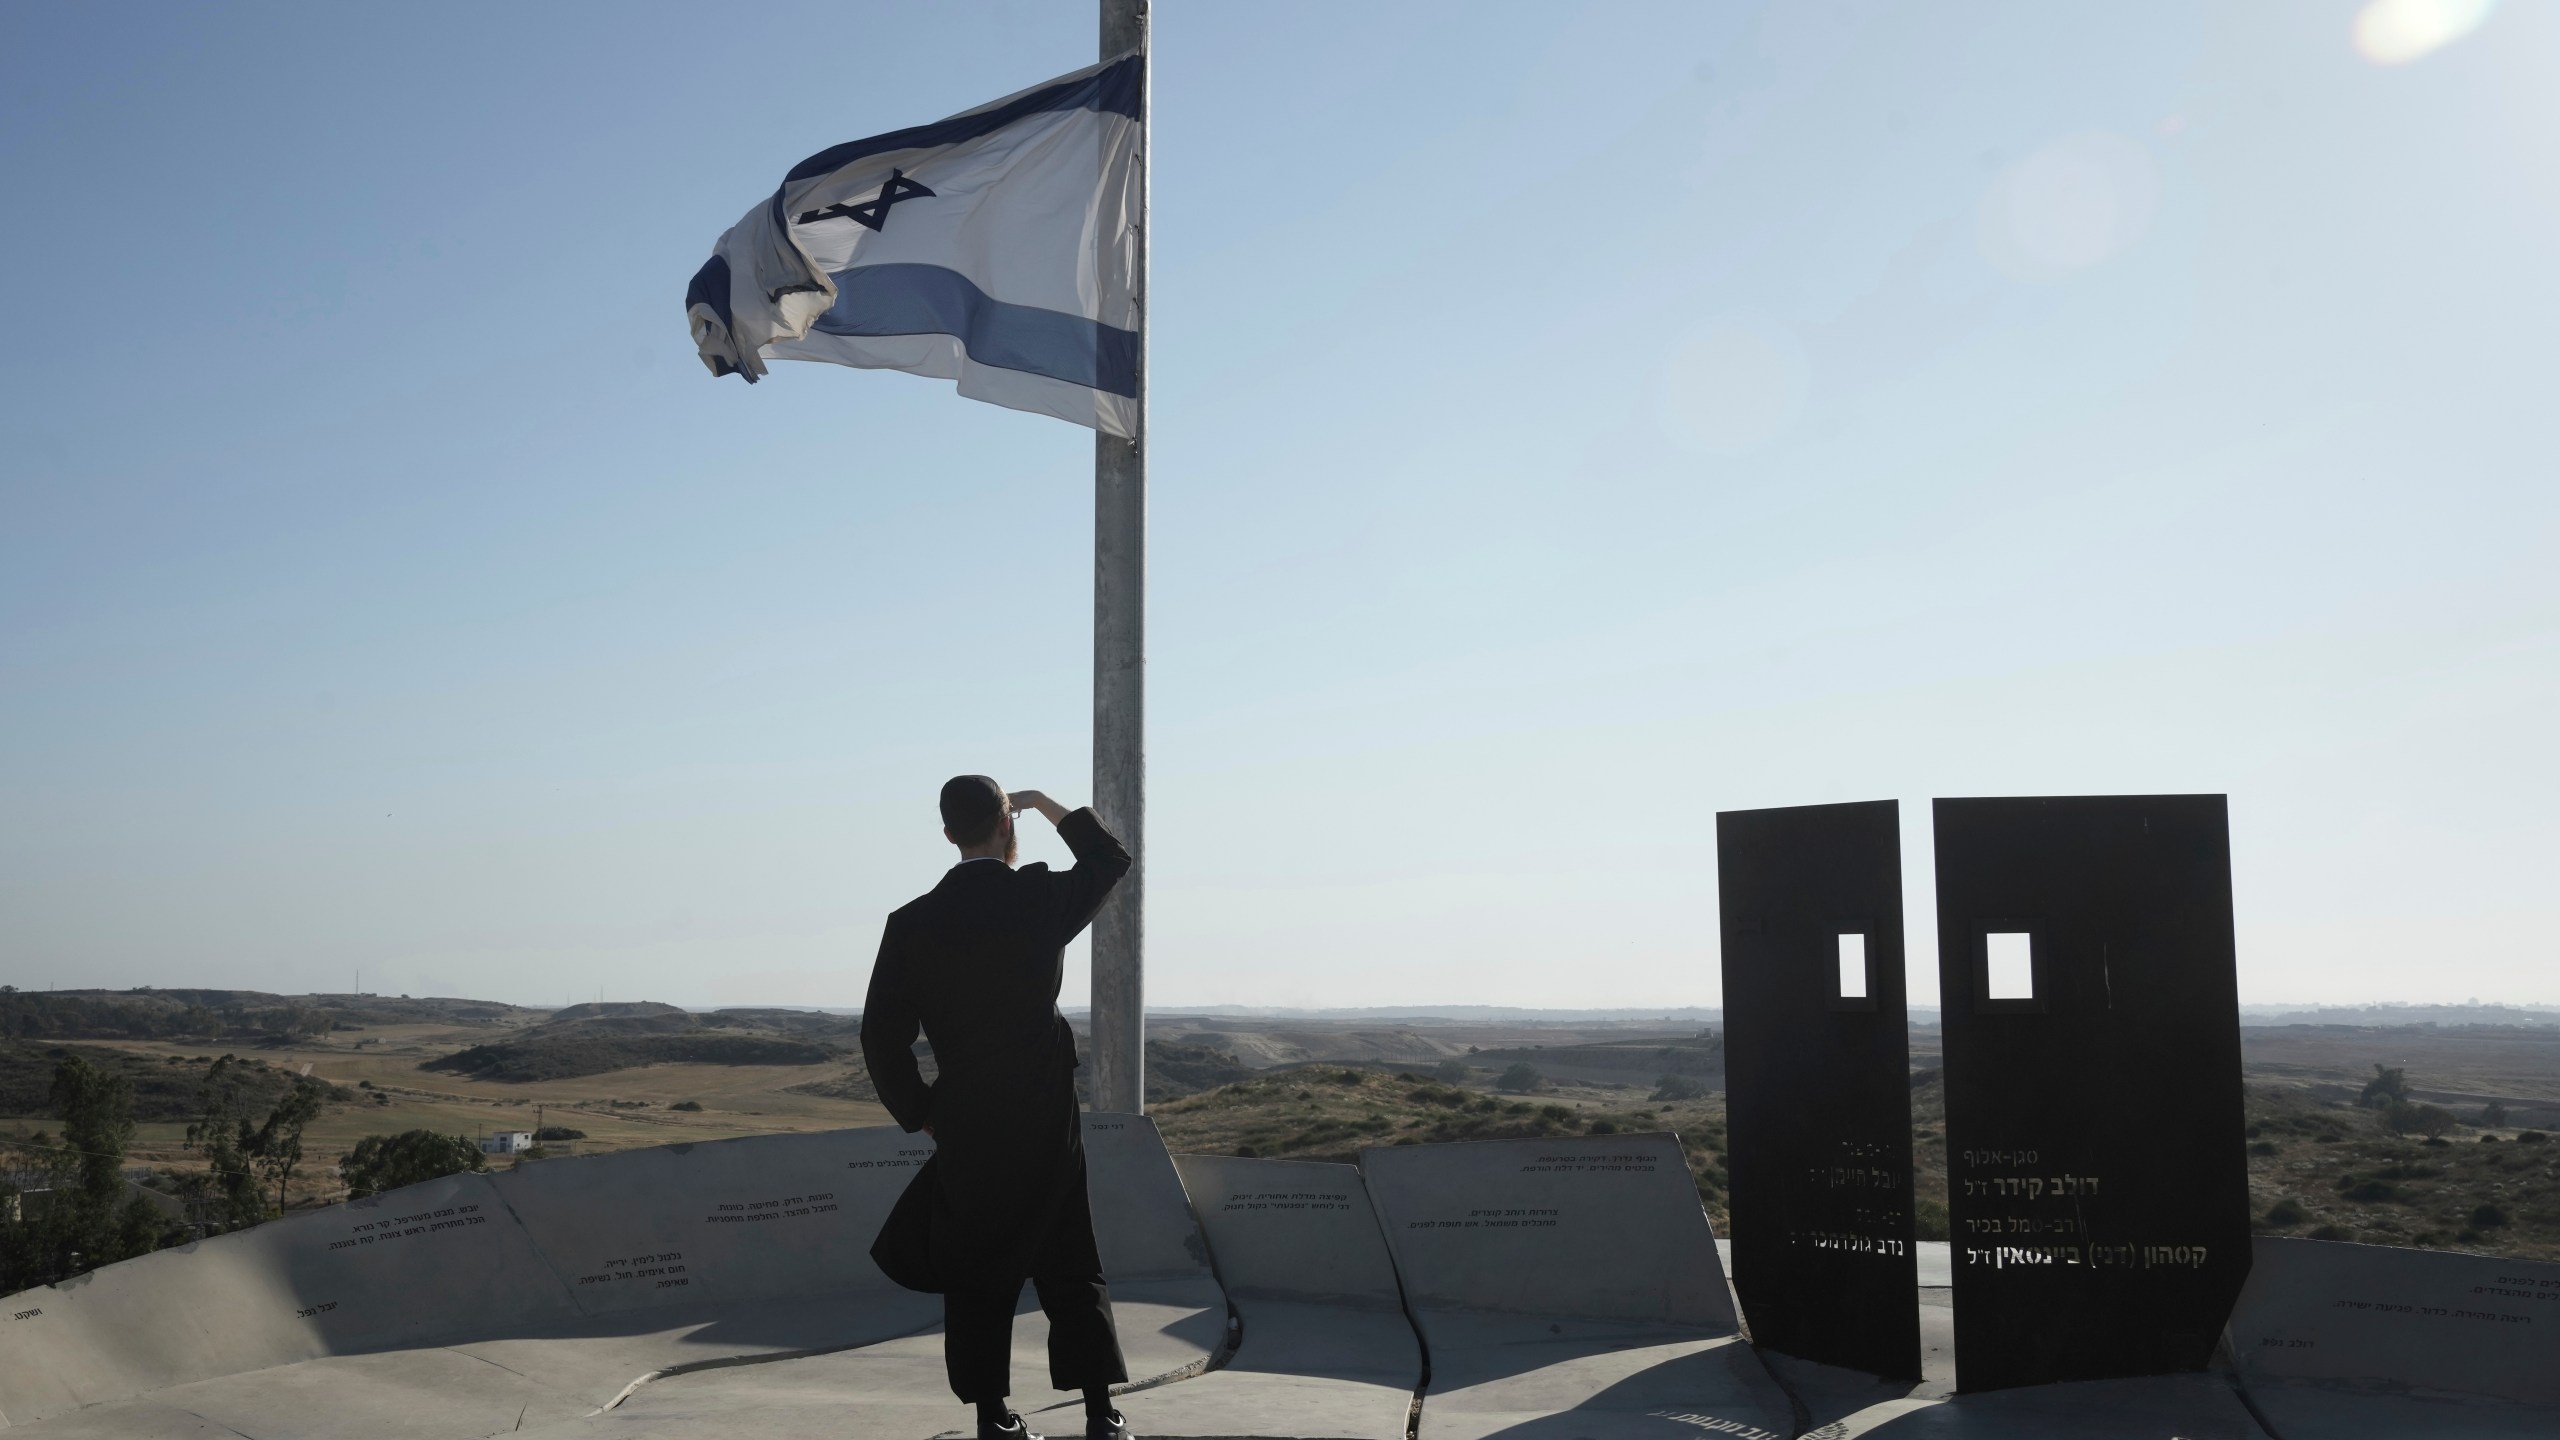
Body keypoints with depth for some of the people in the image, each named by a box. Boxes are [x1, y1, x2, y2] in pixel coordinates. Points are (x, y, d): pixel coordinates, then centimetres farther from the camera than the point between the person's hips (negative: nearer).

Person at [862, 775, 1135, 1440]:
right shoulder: (1044, 898, -5)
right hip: (1048, 1120, 0)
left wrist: (920, 1114, 9)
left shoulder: (911, 924, -4)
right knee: (1071, 1267, 9)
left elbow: (883, 1038, -3)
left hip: (964, 1125, 0)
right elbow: (1110, 858, 16)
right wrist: (1050, 806, 25)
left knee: (976, 1273, 11)